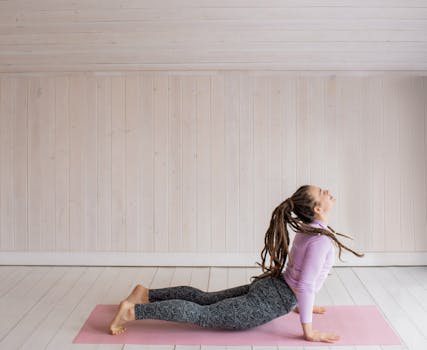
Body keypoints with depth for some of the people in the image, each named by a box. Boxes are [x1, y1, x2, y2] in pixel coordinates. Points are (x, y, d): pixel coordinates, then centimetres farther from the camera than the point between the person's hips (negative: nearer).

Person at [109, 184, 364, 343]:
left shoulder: (308, 228, 8)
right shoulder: (321, 239, -23)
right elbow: (306, 285, -24)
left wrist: (302, 304, 27)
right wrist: (309, 331, -16)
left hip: (269, 287, 9)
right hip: (270, 303, -9)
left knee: (204, 298, 17)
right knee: (201, 314, -6)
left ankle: (146, 293, 21)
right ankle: (132, 310, -5)